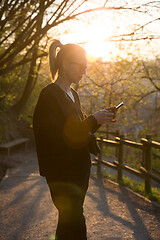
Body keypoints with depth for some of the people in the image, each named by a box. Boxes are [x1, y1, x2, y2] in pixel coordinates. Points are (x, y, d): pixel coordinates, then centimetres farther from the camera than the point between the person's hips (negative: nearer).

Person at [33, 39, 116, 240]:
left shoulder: (73, 95, 14)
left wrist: (98, 120, 2)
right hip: (62, 173, -9)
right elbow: (59, 138, -20)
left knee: (69, 222, 13)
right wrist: (93, 120, -18)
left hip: (79, 170, 9)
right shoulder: (49, 95, -13)